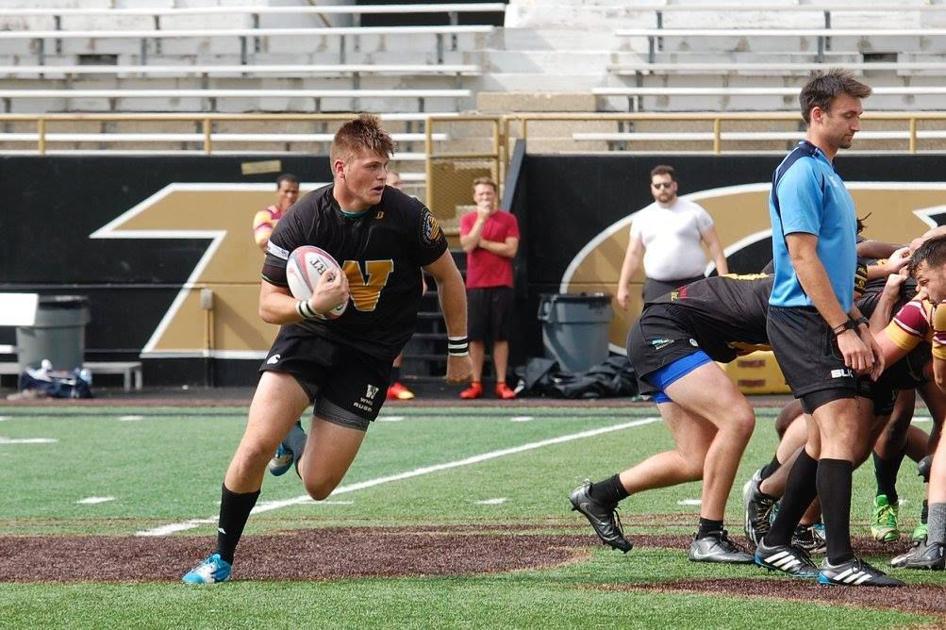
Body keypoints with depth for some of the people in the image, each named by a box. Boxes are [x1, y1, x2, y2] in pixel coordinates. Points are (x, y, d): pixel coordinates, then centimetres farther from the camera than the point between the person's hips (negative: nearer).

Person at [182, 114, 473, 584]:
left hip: (368, 356, 0)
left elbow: (448, 278, 3)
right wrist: (310, 305, -30)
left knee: (318, 485, -5)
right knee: (256, 444, -19)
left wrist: (459, 350, 8)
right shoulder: (299, 222, -15)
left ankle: (295, 442, 33)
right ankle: (221, 559, 1)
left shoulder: (407, 216, -14)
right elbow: (268, 305, -9)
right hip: (308, 337, 0)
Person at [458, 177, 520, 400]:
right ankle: (476, 384, 6)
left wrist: (482, 242, -7)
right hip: (475, 285, 1)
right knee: (475, 337, 1)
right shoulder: (468, 219, 7)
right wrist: (482, 219, -13)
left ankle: (501, 384, 4)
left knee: (501, 337, 0)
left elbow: (511, 249, -8)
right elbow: (467, 246, -9)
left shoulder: (508, 219, 3)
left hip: (501, 285, -1)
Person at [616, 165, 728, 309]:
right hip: (656, 287, 2)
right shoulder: (643, 217, 10)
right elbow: (633, 254, 10)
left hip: (692, 286, -2)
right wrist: (623, 286, 4)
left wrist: (724, 276, -8)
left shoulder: (695, 212, 1)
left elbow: (713, 245, 1)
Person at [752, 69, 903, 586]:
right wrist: (844, 329, -19)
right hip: (803, 318, -10)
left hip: (828, 323, 10)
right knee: (841, 427, -16)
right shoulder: (802, 172, -12)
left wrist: (860, 325, 19)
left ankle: (776, 544, 20)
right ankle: (839, 560, -20)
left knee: (828, 437, 12)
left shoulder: (826, 173, 19)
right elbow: (802, 257, -18)